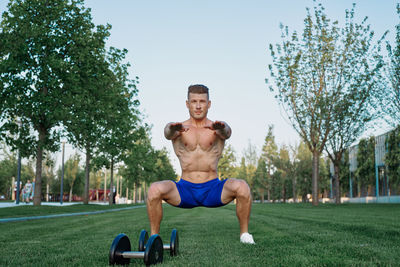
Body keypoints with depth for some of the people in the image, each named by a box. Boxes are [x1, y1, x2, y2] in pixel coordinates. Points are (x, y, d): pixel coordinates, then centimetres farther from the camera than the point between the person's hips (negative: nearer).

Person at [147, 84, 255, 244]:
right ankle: (154, 236, -7)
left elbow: (226, 132, -24)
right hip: (185, 189, 0)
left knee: (242, 187, -29)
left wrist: (221, 128, -50)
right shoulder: (177, 129, 1)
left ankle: (244, 233, -7)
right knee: (155, 190, -27)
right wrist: (173, 129, -50)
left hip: (213, 190, 0)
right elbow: (168, 133, -23)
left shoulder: (217, 128, 1)